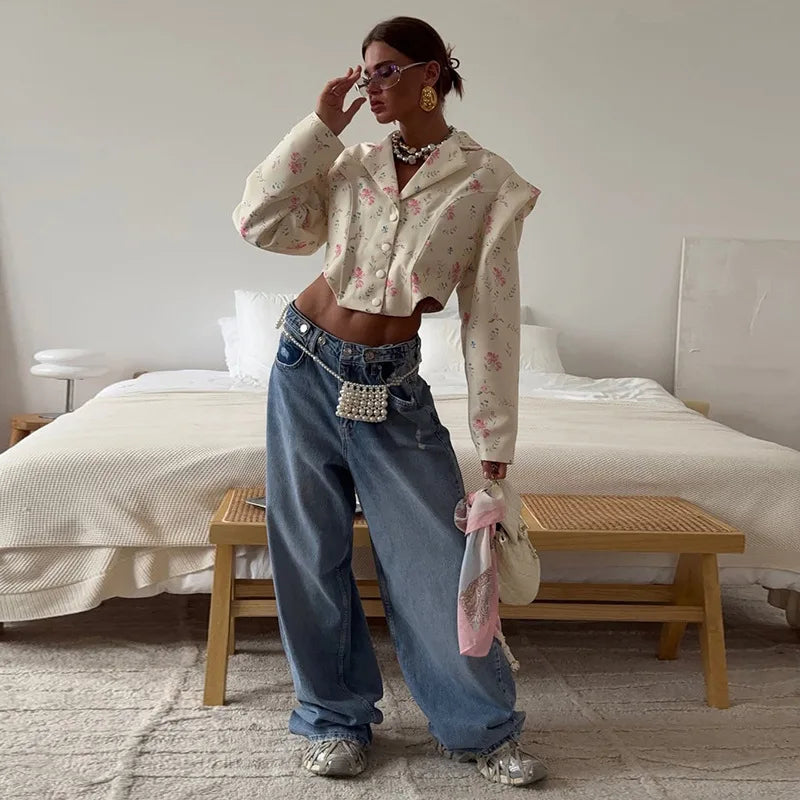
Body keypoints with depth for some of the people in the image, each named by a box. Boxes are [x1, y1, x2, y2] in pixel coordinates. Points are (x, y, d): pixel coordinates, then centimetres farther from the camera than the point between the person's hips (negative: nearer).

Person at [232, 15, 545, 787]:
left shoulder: (487, 182, -5)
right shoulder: (354, 162, 5)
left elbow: (491, 317, -6)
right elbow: (261, 222, -1)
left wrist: (494, 444, -7)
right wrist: (320, 126, -3)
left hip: (392, 384, -3)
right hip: (307, 365, 3)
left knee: (434, 555, -1)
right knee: (311, 549, 8)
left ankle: (483, 727, 20)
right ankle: (336, 717, 27)